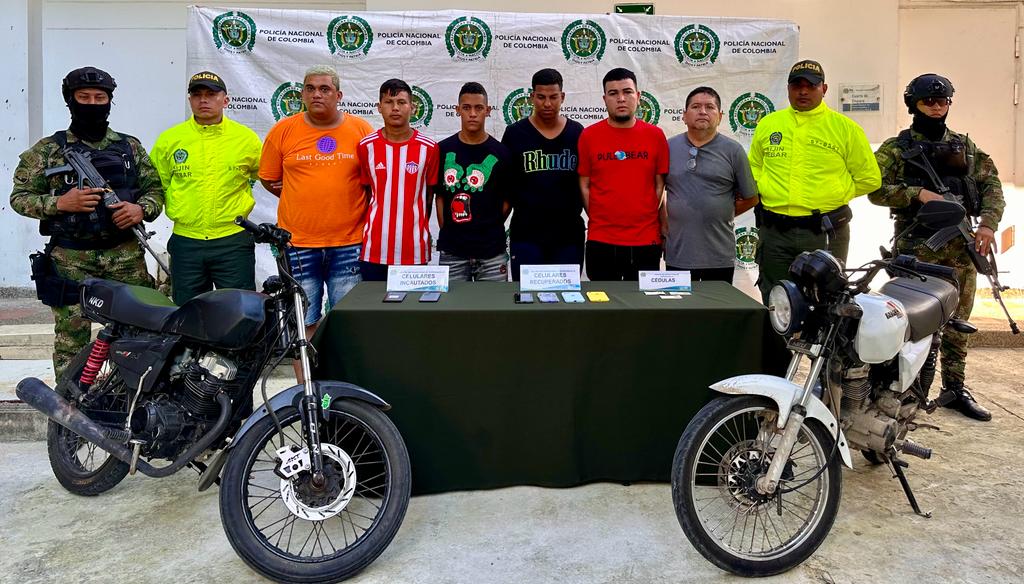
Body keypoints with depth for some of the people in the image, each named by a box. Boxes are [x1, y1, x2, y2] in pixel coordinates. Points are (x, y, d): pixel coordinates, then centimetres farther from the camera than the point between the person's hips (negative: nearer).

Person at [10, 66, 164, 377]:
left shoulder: (130, 146, 11)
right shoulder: (47, 150, 5)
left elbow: (155, 187, 14)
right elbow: (19, 196, 5)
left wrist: (142, 209, -7)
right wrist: (60, 202, -13)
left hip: (126, 255, 2)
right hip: (70, 258, -1)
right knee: (71, 340, 1)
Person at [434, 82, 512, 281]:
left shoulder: (500, 153, 0)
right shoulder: (443, 150, 2)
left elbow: (507, 199, 6)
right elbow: (439, 195, 7)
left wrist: (490, 230, 0)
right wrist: (446, 231, 0)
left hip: (492, 252, 0)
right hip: (451, 251, 1)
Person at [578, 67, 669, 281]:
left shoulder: (656, 135, 3)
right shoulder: (589, 136, 1)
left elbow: (660, 185, 6)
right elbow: (584, 185, 4)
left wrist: (662, 225, 0)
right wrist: (599, 220, 0)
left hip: (646, 242, 1)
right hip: (601, 242, 0)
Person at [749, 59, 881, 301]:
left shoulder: (845, 128, 2)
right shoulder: (767, 124, 10)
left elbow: (869, 178, 7)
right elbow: (754, 166, 23)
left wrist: (834, 194, 0)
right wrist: (763, 191, 6)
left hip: (825, 232, -2)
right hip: (774, 231, 2)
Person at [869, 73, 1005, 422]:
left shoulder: (965, 147, 16)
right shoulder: (896, 148, 4)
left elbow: (991, 184, 12)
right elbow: (875, 190, -7)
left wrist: (988, 223, -3)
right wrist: (918, 193, -18)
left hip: (960, 244, 4)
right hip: (916, 245, -4)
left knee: (957, 322, 9)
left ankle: (955, 389, 19)